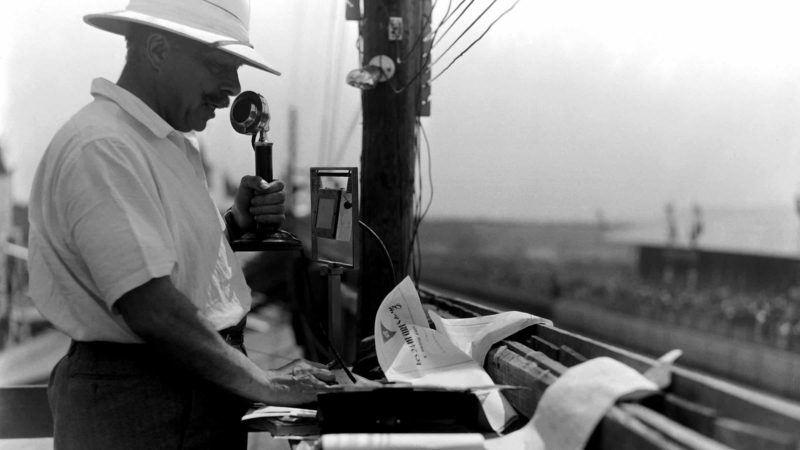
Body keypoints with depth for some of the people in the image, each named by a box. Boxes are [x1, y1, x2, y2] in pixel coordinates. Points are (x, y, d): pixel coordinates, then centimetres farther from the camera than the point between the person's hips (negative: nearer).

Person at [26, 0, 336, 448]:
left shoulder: (169, 143, 11)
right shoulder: (101, 148, -20)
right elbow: (149, 307, -26)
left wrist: (237, 222, 2)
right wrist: (263, 383, -20)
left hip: (203, 391, 9)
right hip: (138, 406, -9)